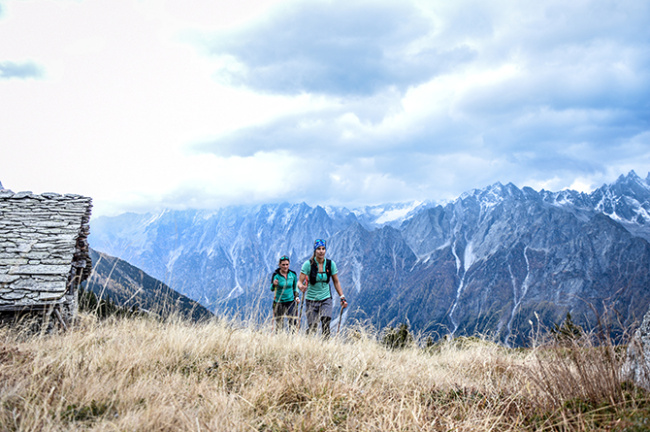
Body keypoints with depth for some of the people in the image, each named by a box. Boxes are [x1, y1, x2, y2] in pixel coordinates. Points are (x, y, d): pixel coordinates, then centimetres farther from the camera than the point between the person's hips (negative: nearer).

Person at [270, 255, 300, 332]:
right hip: (278, 302, -2)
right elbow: (272, 289, -11)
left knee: (293, 322, -7)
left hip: (290, 301, 2)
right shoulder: (276, 275, -8)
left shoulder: (293, 274, 1)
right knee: (279, 324, 3)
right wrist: (274, 285, -31)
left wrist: (297, 296, 0)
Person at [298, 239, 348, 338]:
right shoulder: (308, 264, -10)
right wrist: (301, 287, -34)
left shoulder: (331, 264, -3)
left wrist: (342, 298, 3)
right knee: (312, 328, -1)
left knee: (326, 324, -17)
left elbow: (336, 282, 7)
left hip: (326, 299, 1)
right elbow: (300, 282, -11)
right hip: (311, 300, -1)